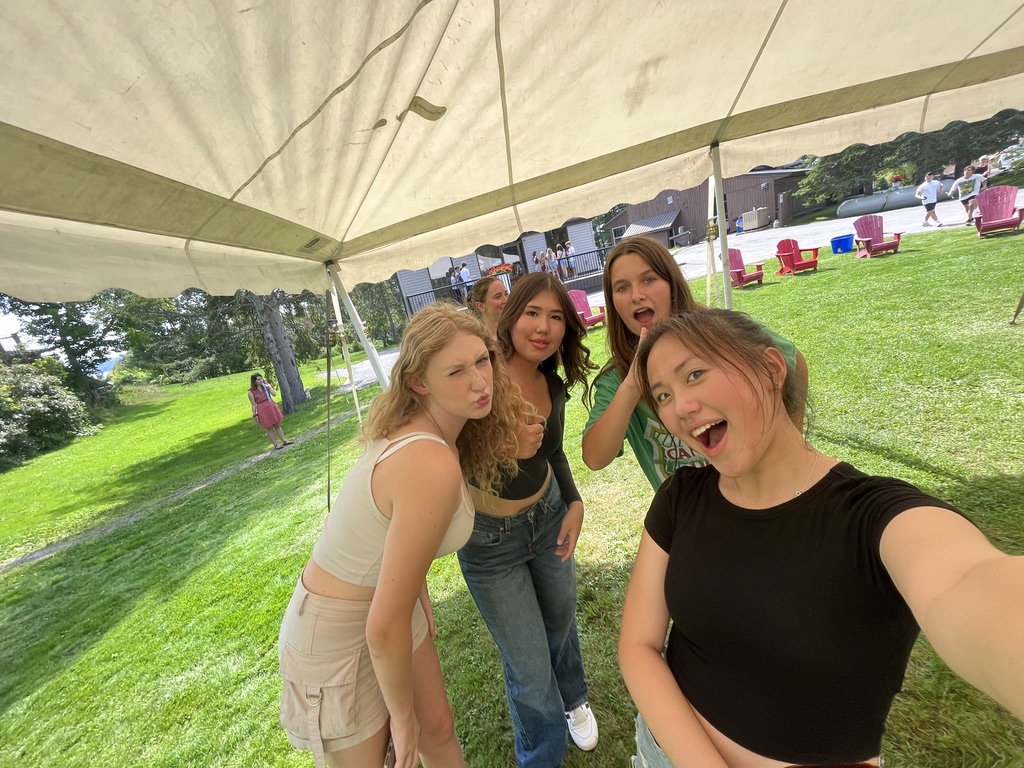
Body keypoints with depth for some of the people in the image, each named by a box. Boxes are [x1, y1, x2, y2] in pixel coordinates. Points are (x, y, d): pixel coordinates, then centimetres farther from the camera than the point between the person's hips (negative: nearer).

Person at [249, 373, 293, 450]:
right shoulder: (251, 392, -8)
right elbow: (253, 405, -6)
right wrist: (255, 415, -6)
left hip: (272, 407, 4)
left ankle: (284, 441, 21)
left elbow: (274, 394, -7)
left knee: (277, 425, 13)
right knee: (269, 429, 6)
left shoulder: (266, 385, 3)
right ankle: (276, 444, 14)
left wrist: (269, 387, -18)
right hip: (263, 411, -4)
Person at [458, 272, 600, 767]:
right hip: (489, 539, -5)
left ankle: (573, 700, 61)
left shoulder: (553, 385, -9)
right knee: (529, 670, 7)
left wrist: (575, 502, -3)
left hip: (549, 514, 6)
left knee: (561, 619, 28)